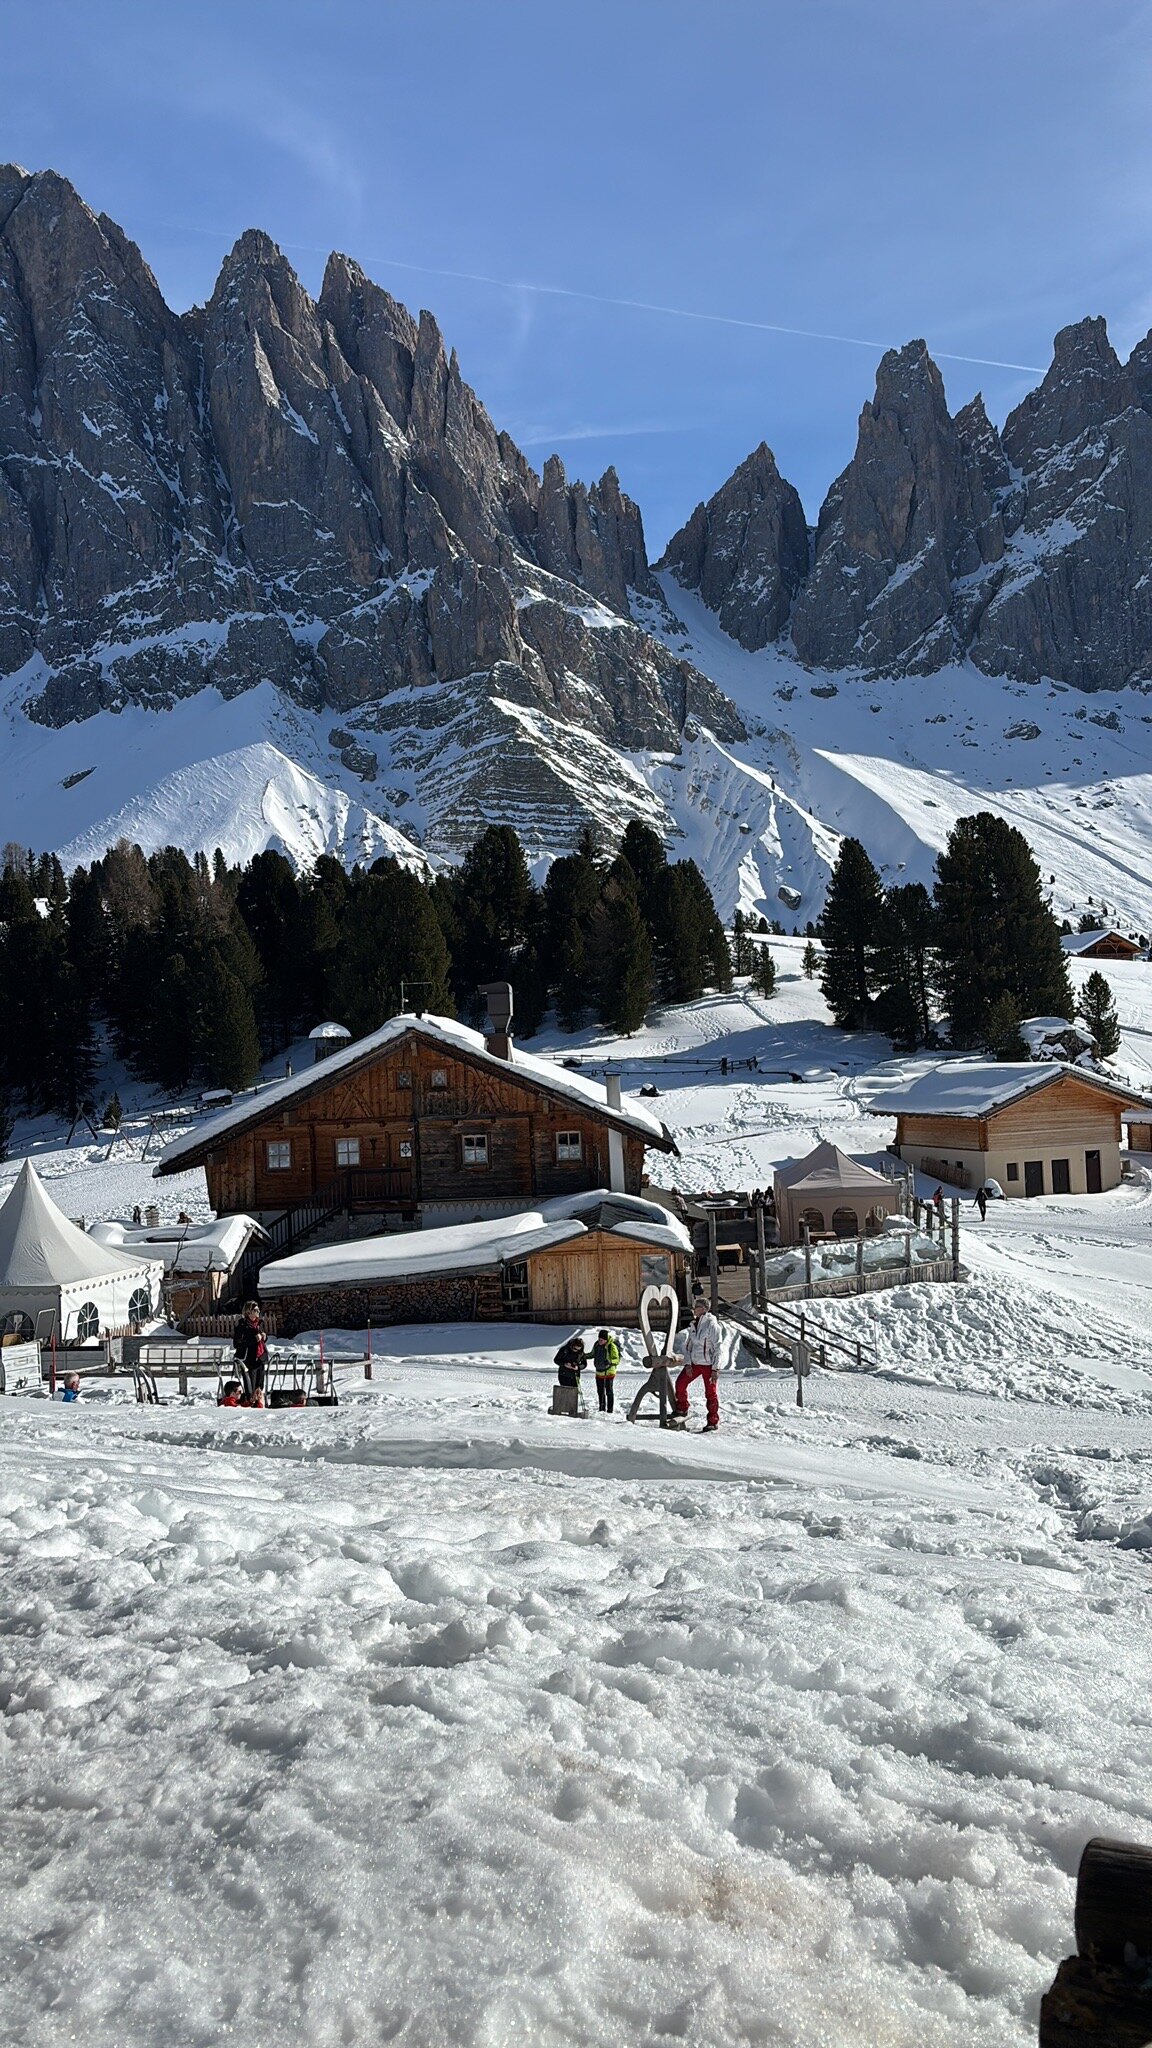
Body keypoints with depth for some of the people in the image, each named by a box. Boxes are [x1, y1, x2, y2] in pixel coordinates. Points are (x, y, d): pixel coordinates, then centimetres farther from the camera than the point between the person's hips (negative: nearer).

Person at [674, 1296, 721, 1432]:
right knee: (680, 1383, 7)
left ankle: (713, 1421, 11)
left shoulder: (712, 1325, -14)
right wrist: (687, 1363, 2)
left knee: (710, 1393, 0)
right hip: (694, 1363, 7)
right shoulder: (694, 1324, 8)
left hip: (708, 1365, -7)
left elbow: (717, 1348, -14)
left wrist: (715, 1369, -17)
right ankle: (682, 1409, 28)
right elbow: (688, 1345, 13)